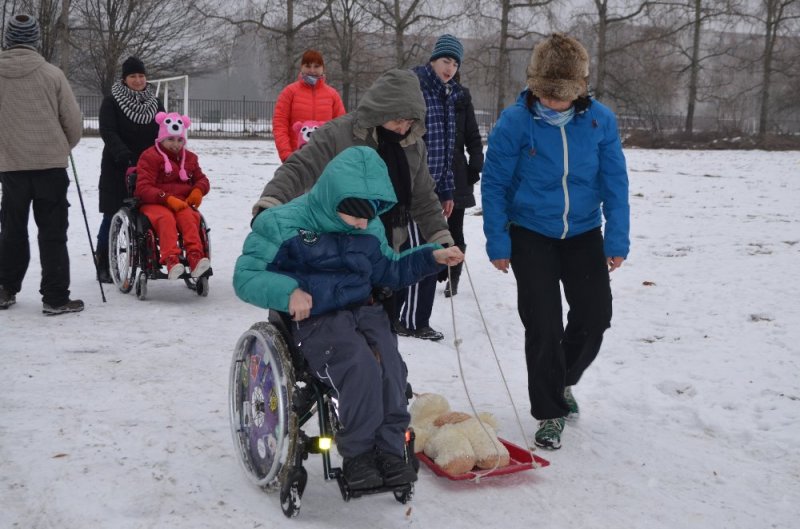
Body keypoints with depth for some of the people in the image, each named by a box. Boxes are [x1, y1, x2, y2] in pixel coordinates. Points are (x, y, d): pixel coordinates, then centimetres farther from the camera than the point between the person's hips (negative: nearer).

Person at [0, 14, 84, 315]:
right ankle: (55, 298, 2)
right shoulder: (52, 75, -8)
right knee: (52, 233, 2)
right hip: (51, 163, -3)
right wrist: (64, 147, 17)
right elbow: (74, 122, -3)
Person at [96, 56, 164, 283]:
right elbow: (108, 132, -12)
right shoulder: (111, 102, -1)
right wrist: (123, 154, -27)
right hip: (117, 168, -3)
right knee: (113, 216, -1)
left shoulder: (155, 103, 13)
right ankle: (103, 266, 7)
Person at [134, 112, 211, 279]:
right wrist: (168, 199, -25)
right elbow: (143, 188, -10)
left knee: (189, 217, -33)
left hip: (182, 203, 4)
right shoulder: (150, 157, -1)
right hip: (154, 203, -4)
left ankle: (195, 258, -49)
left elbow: (201, 179, 24)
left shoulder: (189, 157, 18)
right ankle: (171, 260, -55)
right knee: (166, 218, -39)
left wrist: (198, 190, -4)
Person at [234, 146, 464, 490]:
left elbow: (388, 271, 26)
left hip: (364, 310, 5)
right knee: (361, 366, -32)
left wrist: (431, 257, 12)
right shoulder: (284, 223, -7)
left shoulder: (370, 229, 11)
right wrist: (287, 291, -24)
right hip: (315, 320, -5)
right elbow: (246, 275, -5)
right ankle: (357, 454, -13)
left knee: (390, 367, -26)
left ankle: (389, 450, -12)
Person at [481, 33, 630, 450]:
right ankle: (550, 412, 15)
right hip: (531, 236, -3)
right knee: (542, 325, -2)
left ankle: (562, 381, 36)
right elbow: (494, 185, -9)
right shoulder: (514, 122, -17)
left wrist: (617, 239, -6)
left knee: (594, 317, 8)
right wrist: (497, 242, -9)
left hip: (583, 235, 3)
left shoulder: (600, 120, -10)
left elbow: (615, 182, -4)